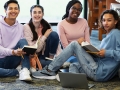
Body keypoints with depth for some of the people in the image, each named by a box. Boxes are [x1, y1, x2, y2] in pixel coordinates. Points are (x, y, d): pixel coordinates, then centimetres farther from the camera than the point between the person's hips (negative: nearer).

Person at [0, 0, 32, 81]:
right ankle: (18, 72, -21)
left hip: (10, 60, 4)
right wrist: (13, 52, -33)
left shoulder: (21, 27, 6)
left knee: (23, 41, -21)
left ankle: (25, 70, -35)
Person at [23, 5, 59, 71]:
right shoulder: (26, 27, -13)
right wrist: (45, 36, -18)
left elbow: (57, 43, -4)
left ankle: (51, 58, -10)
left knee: (54, 34, -20)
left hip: (45, 54, 6)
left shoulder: (46, 25, 0)